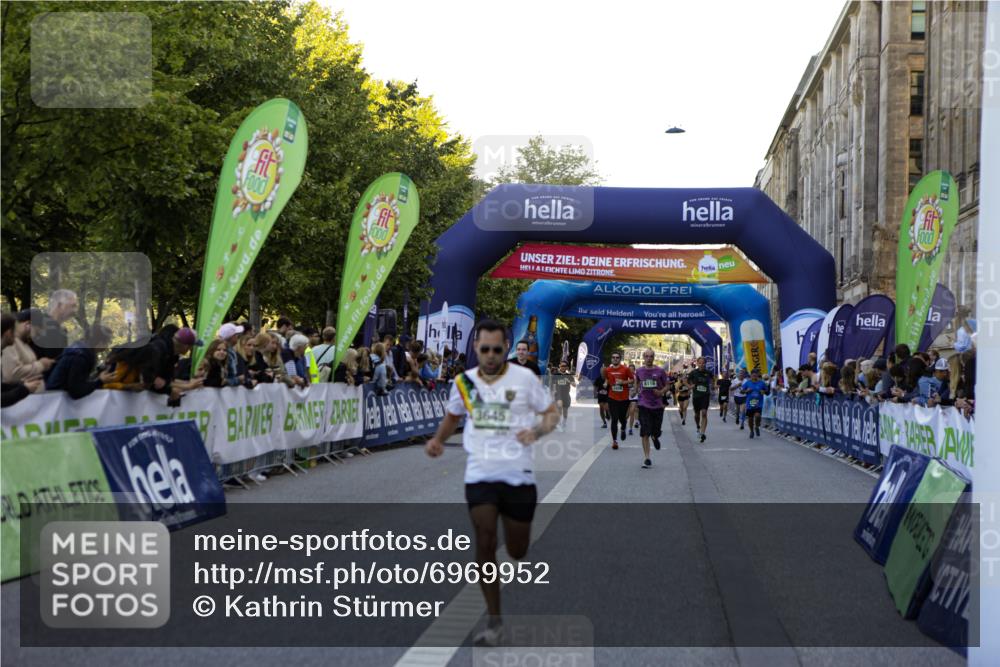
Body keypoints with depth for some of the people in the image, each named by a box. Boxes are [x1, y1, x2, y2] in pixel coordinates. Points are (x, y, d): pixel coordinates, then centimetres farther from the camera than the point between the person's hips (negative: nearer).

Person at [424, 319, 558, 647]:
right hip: (479, 475, 2)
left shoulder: (524, 378, -5)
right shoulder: (464, 381, 4)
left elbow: (552, 412, 2)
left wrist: (536, 431, -18)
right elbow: (453, 415, 21)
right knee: (485, 544, -9)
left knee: (517, 551, 6)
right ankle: (494, 621, 1)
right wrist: (438, 440, 3)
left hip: (518, 474, -1)